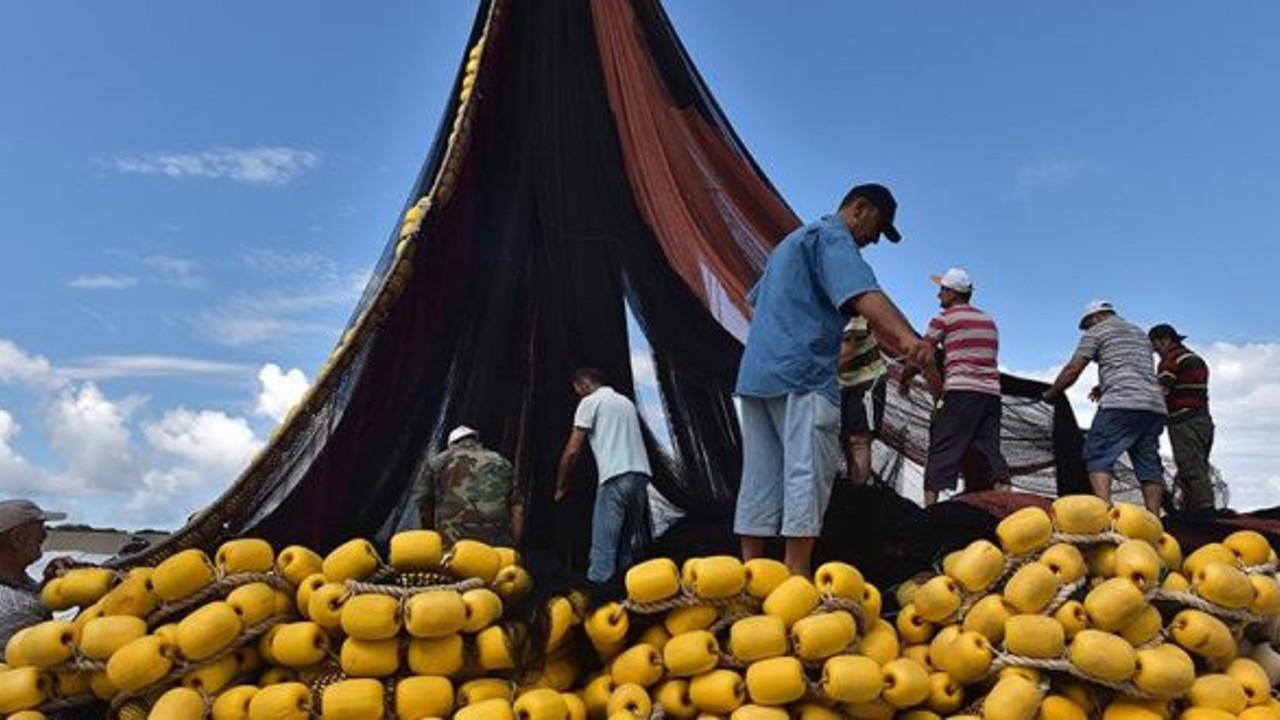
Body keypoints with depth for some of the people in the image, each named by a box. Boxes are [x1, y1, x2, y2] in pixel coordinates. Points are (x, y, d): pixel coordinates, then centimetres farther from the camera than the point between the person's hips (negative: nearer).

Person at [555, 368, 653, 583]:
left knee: (604, 547, -6)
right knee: (627, 547, 13)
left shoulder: (591, 402, 5)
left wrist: (560, 487, 12)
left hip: (616, 478, -7)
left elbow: (572, 451, 1)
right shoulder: (626, 402, 27)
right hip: (641, 475, 7)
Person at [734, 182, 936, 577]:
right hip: (801, 374, -9)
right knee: (808, 471, -11)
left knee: (759, 478, 8)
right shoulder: (832, 237, -2)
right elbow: (862, 292, -22)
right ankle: (796, 576, -16)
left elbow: (755, 298, 38)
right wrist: (907, 338, -36)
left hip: (754, 373, 9)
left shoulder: (794, 240, 28)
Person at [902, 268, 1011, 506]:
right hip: (992, 392, 6)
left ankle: (929, 508, -11)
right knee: (990, 452, 3)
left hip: (960, 392, -6)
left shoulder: (945, 318, 3)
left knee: (941, 452, -6)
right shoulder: (989, 321, 22)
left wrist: (904, 379, 18)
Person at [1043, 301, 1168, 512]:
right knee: (1149, 464, 7)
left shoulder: (1098, 331, 9)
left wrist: (1050, 394, 16)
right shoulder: (1141, 334, 31)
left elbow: (1073, 369, 4)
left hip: (1121, 403, -7)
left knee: (1097, 457, -8)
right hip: (1156, 406, 7)